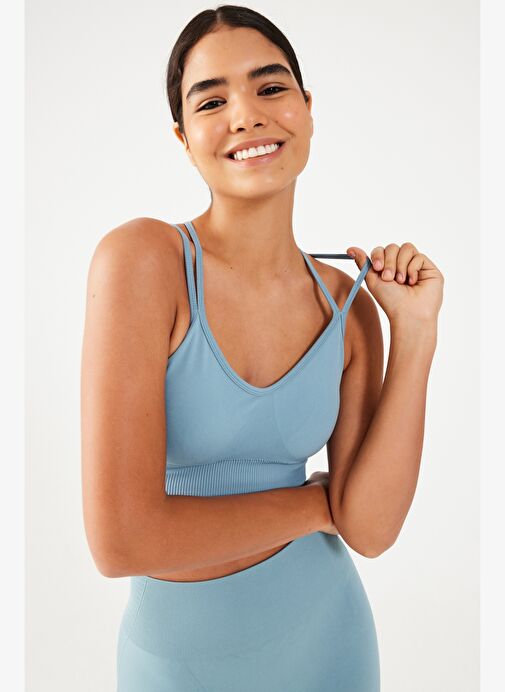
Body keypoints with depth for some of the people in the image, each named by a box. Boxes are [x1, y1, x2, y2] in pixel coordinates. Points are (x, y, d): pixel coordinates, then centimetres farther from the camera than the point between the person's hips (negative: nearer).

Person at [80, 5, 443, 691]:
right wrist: (316, 501, -13)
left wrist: (415, 332, -16)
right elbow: (121, 540, -26)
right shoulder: (142, 257, -21)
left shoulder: (348, 304, -7)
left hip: (324, 632, 4)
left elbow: (369, 529, -12)